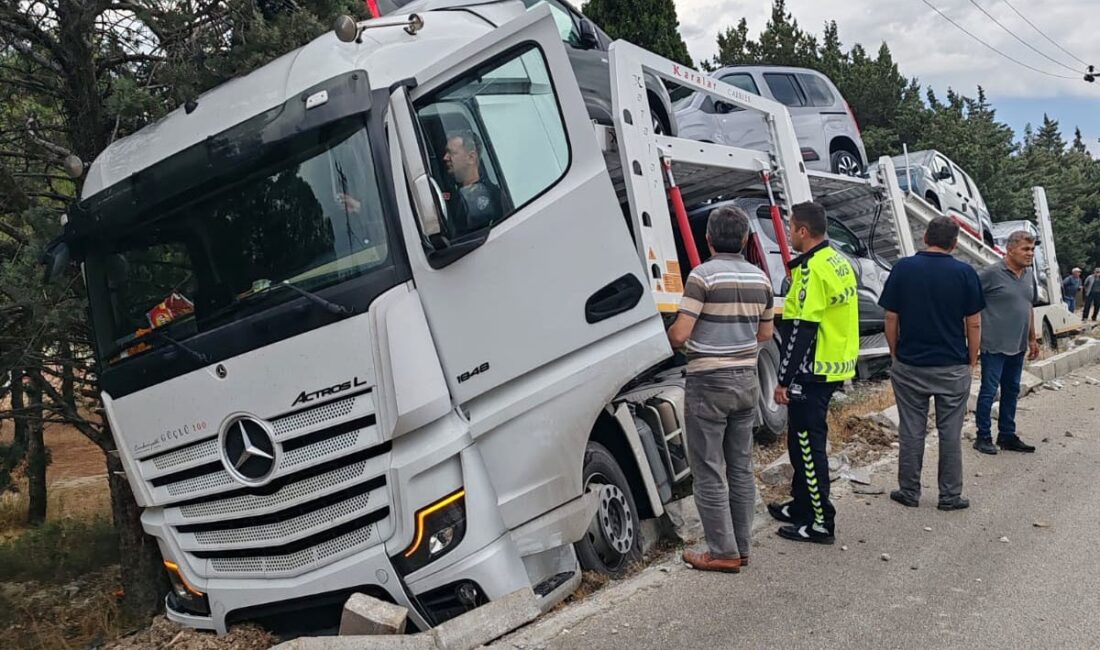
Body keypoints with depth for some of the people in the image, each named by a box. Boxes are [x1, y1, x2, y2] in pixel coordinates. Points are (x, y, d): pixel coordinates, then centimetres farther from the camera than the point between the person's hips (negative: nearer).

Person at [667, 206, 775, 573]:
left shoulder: (703, 275, -14)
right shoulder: (760, 278, 7)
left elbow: (679, 335, -18)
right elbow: (765, 334, 15)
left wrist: (669, 337, 4)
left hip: (709, 383, -7)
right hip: (747, 380, 7)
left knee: (709, 472, 1)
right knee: (741, 468, 14)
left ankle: (723, 553, 6)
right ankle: (742, 548, 21)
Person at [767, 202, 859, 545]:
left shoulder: (812, 270, -19)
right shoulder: (839, 262, 11)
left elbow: (801, 331, -22)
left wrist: (784, 379, -19)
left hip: (812, 372, -10)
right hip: (835, 367, 10)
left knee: (807, 444, -3)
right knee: (803, 440, 19)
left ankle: (821, 523, 4)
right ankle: (802, 505, 31)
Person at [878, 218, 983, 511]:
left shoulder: (903, 269, -4)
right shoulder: (965, 273, -5)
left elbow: (891, 319, -2)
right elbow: (974, 324, -2)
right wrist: (972, 361, 10)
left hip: (909, 366, 0)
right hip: (953, 367, 0)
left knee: (911, 431, 8)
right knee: (950, 433, 9)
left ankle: (909, 492, 17)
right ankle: (950, 496, 16)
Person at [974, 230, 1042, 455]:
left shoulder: (1029, 275, 11)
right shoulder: (992, 273, -12)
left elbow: (1029, 308, 20)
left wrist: (1032, 339, 20)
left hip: (1018, 346, 7)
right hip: (994, 345, -7)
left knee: (1011, 391, 14)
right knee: (989, 390, -1)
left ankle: (1007, 436, 24)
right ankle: (983, 437, 9)